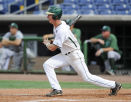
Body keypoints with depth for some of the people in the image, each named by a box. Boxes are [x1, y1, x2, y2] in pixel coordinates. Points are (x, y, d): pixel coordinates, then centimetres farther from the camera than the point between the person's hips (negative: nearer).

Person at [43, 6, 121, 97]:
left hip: (75, 55, -9)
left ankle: (114, 85, 7)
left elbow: (52, 48, -26)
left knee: (87, 77, -4)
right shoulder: (59, 25, 0)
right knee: (47, 64, -5)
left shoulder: (62, 31, -29)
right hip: (65, 55, 9)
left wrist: (47, 43, -2)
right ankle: (57, 89, -5)